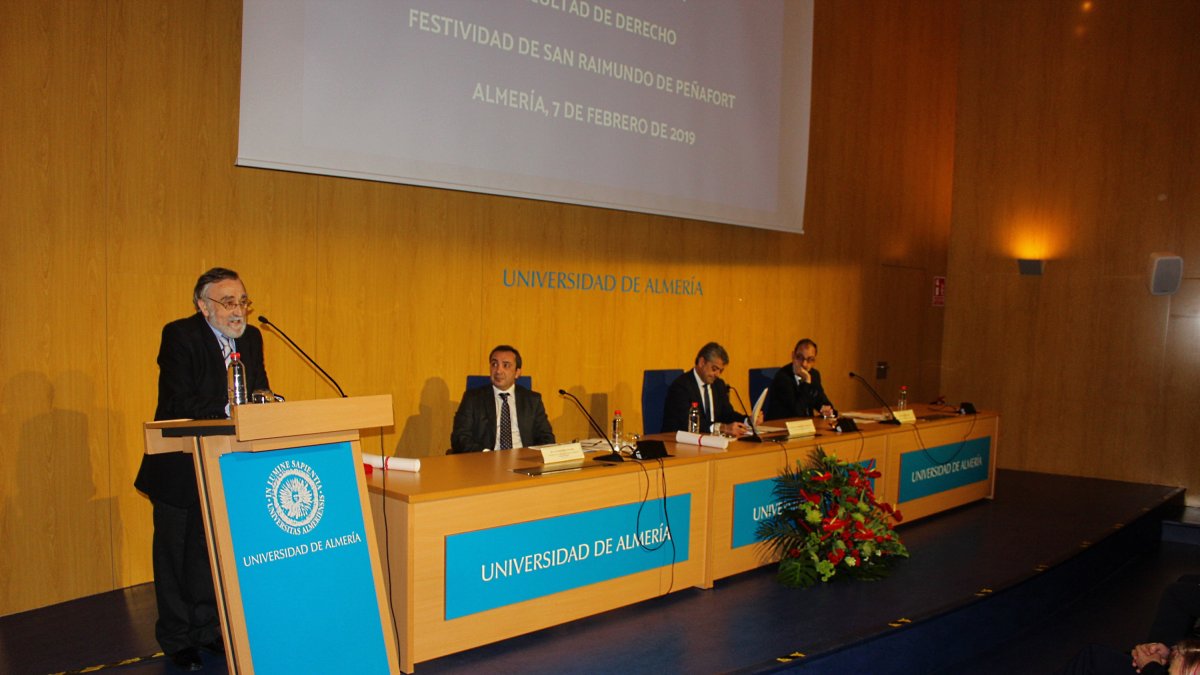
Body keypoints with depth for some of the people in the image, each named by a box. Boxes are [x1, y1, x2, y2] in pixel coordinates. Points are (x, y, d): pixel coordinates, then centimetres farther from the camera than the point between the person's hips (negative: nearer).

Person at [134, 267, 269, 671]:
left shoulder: (250, 338, 4)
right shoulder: (179, 336, -15)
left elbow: (258, 393, 5)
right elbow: (179, 403, -23)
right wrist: (229, 410, -32)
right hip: (180, 466, -5)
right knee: (177, 553, 6)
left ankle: (208, 630, 27)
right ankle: (177, 639, 21)